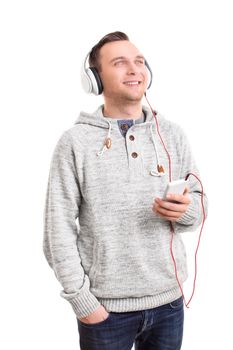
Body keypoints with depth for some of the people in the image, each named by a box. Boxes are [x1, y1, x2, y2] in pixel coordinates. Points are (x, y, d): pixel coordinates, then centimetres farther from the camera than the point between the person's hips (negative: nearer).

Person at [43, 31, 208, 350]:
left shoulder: (172, 134, 3)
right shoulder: (75, 141, -7)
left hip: (169, 299, 3)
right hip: (105, 304, -3)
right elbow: (58, 228, -9)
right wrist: (81, 299, -11)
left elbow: (198, 205, 7)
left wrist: (186, 210, -15)